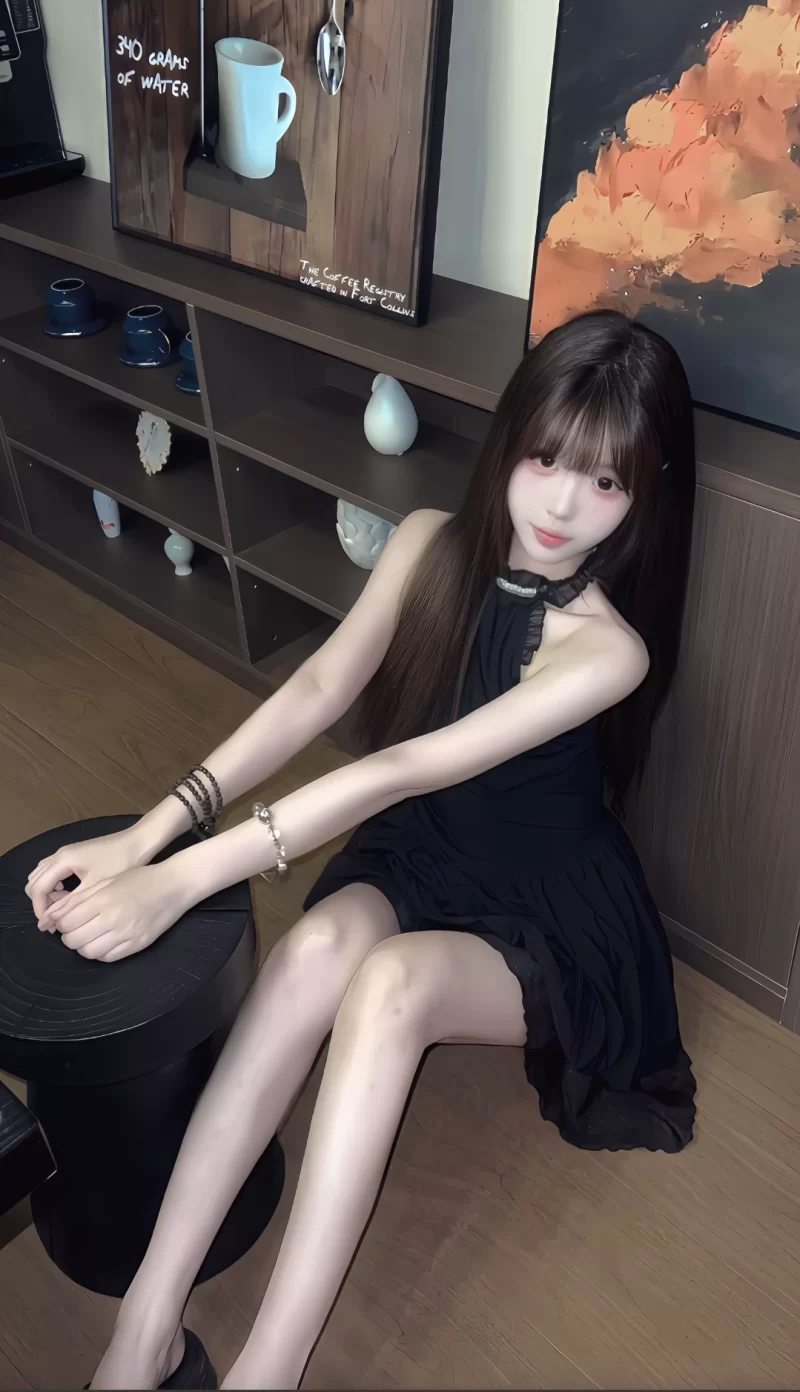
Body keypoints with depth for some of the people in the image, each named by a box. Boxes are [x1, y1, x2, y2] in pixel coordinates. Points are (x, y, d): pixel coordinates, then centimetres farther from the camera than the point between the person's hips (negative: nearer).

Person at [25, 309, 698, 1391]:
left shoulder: (607, 650, -23)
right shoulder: (433, 544, -9)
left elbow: (404, 770, -33)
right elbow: (315, 693, -18)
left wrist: (182, 881, -36)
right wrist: (149, 834, -31)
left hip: (548, 923, -3)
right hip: (414, 861, 4)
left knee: (390, 981, -35)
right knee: (319, 946, -31)